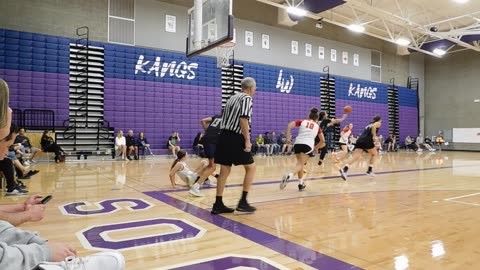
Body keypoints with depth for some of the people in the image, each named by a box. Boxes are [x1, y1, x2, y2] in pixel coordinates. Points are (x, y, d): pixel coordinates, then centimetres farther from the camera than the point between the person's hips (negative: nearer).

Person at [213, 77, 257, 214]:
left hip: (224, 135, 8)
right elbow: (243, 119, -17)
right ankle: (243, 202, 3)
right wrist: (247, 140, -18)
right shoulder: (247, 98, -4)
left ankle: (218, 204, 12)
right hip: (235, 137, -8)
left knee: (225, 170, 9)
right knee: (251, 167, 5)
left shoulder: (232, 97, 22)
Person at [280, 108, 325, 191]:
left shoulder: (302, 122, 19)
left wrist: (288, 137, 3)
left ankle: (301, 184, 24)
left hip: (298, 143, 2)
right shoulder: (317, 127, 21)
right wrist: (316, 147, 36)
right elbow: (322, 141, 23)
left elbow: (290, 125, 2)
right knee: (301, 164, -11)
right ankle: (289, 175, -40)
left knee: (300, 163, 21)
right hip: (308, 145, -2)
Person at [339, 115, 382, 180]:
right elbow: (373, 126, -10)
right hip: (367, 140, -5)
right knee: (374, 154, 22)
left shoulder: (369, 124, 34)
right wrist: (374, 136, -12)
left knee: (355, 156, -13)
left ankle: (344, 169, -36)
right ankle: (369, 170, 17)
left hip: (360, 140, 5)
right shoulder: (378, 123, 14)